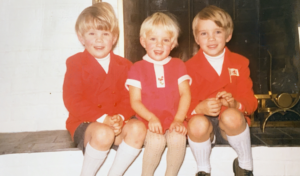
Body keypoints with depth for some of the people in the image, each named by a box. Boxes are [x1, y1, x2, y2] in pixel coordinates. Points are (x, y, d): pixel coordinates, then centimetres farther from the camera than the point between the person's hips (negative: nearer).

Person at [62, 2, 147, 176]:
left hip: (116, 123, 4)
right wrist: (102, 119, -22)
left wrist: (120, 117, -20)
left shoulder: (124, 65, 7)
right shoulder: (75, 63, -5)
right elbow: (72, 101, -12)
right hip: (84, 123, -4)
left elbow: (128, 98, 2)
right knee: (104, 133, -35)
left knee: (138, 127, -25)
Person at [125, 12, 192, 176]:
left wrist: (179, 119, -14)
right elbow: (135, 101, -2)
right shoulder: (137, 68, 6)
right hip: (148, 121, -1)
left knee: (178, 138, -29)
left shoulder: (178, 65, 12)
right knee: (156, 140, -31)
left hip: (173, 119, 2)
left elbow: (185, 94, 1)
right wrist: (151, 118, -18)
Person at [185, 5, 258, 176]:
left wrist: (235, 104, -23)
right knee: (198, 123, -35)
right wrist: (200, 108, -29)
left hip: (232, 123, 1)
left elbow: (250, 101, 0)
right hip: (203, 120, 0)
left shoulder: (239, 63, 6)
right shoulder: (190, 66, 0)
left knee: (231, 116, -34)